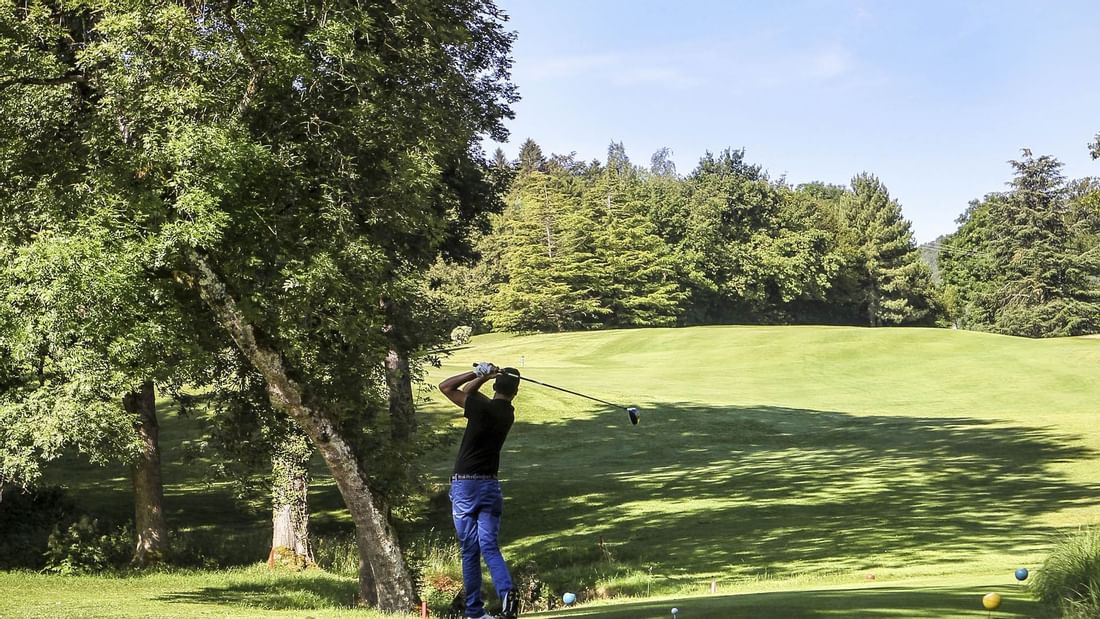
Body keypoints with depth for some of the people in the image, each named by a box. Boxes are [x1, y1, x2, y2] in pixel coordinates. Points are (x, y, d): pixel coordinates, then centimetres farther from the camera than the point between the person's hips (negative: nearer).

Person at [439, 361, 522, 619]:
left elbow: (445, 387, 1)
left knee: (469, 551, 3)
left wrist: (479, 374, 3)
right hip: (491, 485, 4)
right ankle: (507, 593, -23)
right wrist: (482, 377, 8)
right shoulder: (508, 413, 7)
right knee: (490, 547, 0)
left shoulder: (482, 407, -11)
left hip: (465, 485, -4)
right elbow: (467, 393, 19)